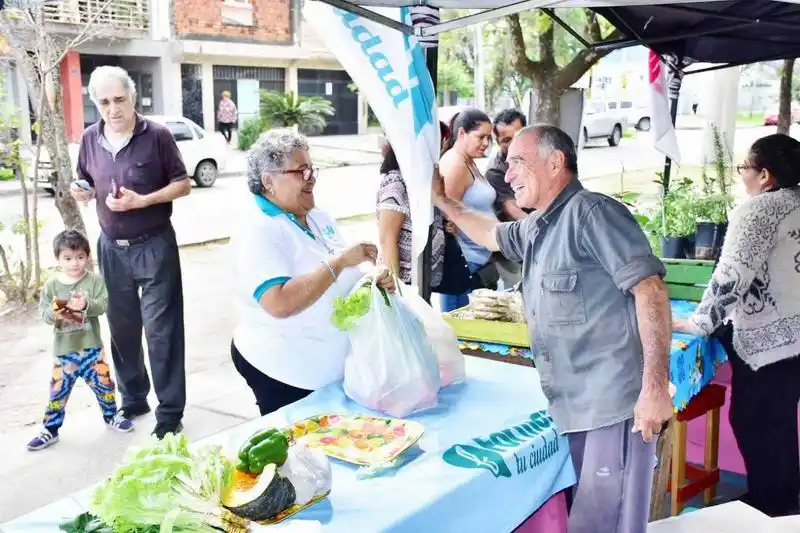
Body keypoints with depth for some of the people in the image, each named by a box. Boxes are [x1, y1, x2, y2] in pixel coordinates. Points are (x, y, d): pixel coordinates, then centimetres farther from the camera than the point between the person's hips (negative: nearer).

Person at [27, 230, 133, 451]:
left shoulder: (95, 280, -4)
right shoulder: (51, 285, -1)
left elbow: (103, 305, -13)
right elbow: (43, 313, -4)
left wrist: (87, 304, -33)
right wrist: (54, 313, -26)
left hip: (91, 346, 0)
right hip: (64, 349, 0)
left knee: (103, 383, 9)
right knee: (58, 390, 5)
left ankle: (111, 415, 31)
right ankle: (50, 430, 18)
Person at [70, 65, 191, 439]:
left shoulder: (157, 135, -10)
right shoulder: (90, 139, 3)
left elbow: (183, 184, -6)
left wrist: (140, 201, -20)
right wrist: (83, 191, -8)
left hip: (154, 246, -5)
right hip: (111, 248, 5)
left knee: (160, 329, -2)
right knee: (122, 328, 14)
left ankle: (170, 409, 9)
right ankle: (132, 399, 30)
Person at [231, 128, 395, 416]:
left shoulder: (317, 216, 7)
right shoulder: (258, 230, -20)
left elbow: (338, 280, 17)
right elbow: (280, 304, -32)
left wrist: (375, 281, -4)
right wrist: (339, 261, -30)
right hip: (284, 370, -8)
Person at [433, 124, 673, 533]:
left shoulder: (591, 212, -14)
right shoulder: (535, 228, 16)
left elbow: (649, 288, -21)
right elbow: (491, 234, 37)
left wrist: (656, 387, -26)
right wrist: (440, 199, 33)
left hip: (614, 402, -9)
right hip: (574, 405, 9)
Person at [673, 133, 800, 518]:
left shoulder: (759, 209, -16)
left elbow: (731, 276, -23)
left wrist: (698, 323, -15)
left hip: (769, 339, -9)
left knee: (752, 422, 4)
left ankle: (766, 508, 15)